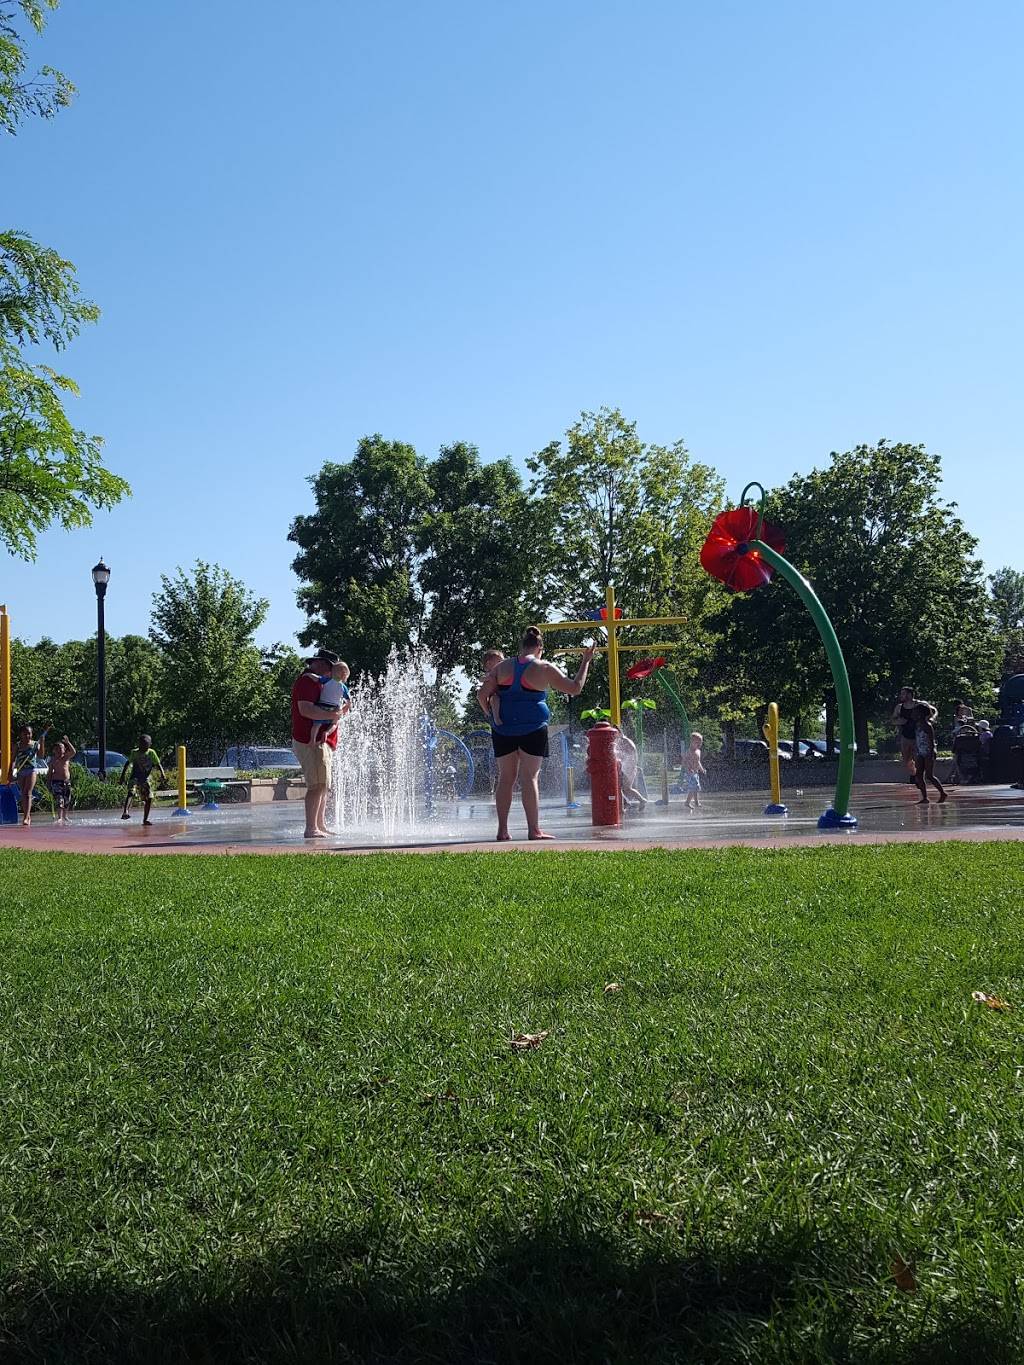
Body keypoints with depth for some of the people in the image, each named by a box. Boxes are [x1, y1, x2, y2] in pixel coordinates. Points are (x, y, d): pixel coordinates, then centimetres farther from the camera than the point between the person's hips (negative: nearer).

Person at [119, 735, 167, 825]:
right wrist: (122, 776, 9)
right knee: (131, 792, -29)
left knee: (149, 798, -3)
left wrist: (162, 774, -18)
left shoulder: (151, 753, -3)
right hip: (134, 777, -2)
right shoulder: (134, 753, -3)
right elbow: (127, 764, 10)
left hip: (145, 779, 2)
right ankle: (125, 812, -44)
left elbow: (158, 764, -2)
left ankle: (145, 819, 13)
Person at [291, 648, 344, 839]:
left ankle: (320, 826, 21)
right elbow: (305, 709, -25)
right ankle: (311, 829, -15)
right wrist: (331, 715, -21)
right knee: (317, 785, -14)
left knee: (324, 786, 14)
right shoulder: (307, 681, -11)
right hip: (311, 741, -11)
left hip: (322, 741, 11)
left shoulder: (318, 682, 24)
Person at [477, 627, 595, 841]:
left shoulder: (502, 667, 7)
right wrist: (585, 662, 13)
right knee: (530, 777, -2)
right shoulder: (545, 669, -1)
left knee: (506, 778, 8)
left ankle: (502, 831, 8)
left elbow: (482, 694, 3)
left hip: (503, 729, 3)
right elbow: (575, 688, 4)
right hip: (533, 729, -3)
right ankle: (534, 830, -4)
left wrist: (490, 715, 17)